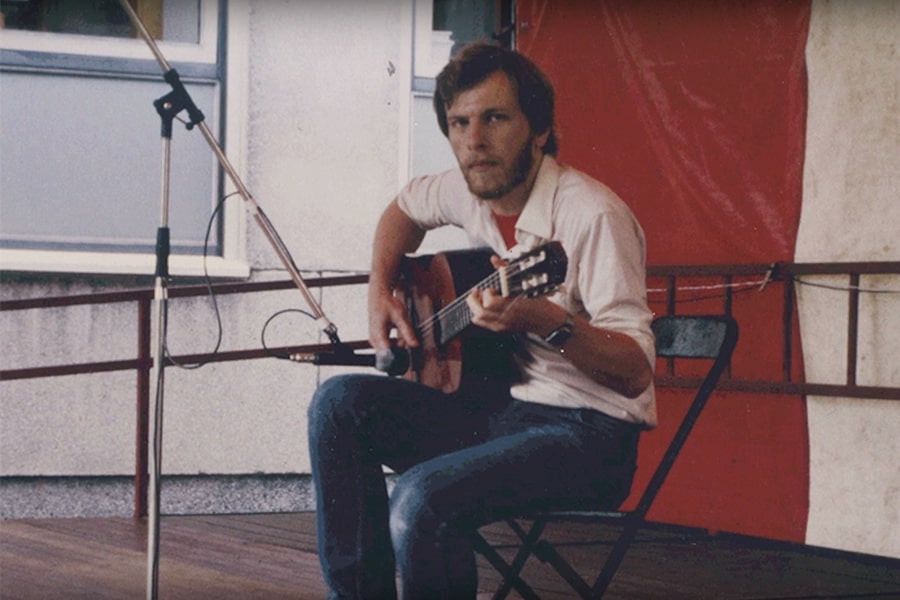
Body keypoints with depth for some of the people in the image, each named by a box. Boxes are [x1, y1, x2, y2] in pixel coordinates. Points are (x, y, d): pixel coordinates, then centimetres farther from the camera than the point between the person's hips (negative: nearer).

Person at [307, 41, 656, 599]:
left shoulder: (592, 216, -20)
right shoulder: (469, 190, 4)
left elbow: (636, 373, -25)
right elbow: (405, 207, 30)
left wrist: (547, 321, -41)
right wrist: (381, 293, 14)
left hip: (589, 432, -8)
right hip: (501, 404, 8)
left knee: (422, 499, -30)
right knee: (341, 402, -6)